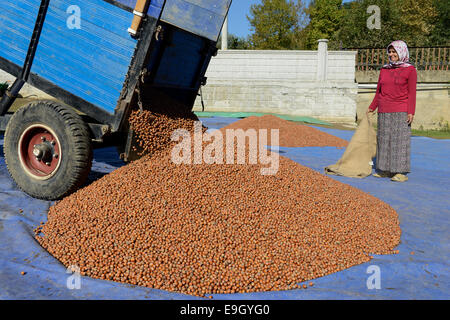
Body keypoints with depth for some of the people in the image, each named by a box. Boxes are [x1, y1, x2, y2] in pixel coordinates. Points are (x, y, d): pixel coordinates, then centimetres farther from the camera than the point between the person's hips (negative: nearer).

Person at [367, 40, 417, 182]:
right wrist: (372, 107, 19)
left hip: (400, 112, -5)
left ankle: (401, 172, 1)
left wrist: (411, 112, -11)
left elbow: (411, 93, -4)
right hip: (384, 112, 5)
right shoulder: (384, 69, 13)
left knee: (400, 140, -5)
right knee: (383, 139, 6)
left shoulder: (410, 70, 0)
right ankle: (385, 170, 15)